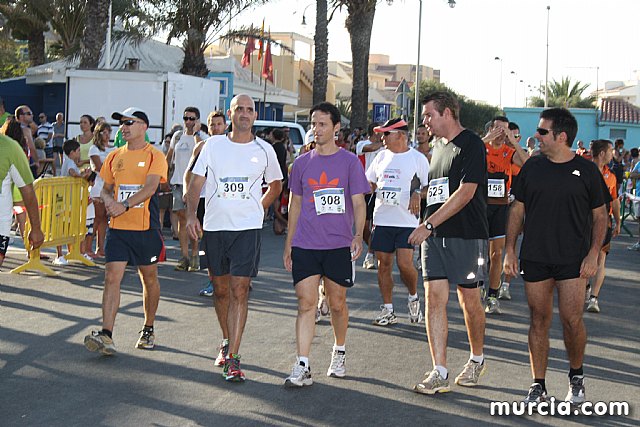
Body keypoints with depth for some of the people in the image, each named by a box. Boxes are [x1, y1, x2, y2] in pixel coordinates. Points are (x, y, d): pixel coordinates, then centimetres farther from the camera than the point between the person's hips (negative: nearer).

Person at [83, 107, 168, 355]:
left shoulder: (154, 156, -4)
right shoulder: (114, 157, 12)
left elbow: (150, 188, -17)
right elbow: (106, 188, 19)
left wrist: (125, 205, -28)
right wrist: (109, 201, -4)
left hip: (146, 228, -3)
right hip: (118, 228, 3)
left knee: (149, 279, 10)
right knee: (112, 277, -7)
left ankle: (148, 330, 26)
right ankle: (106, 335, -11)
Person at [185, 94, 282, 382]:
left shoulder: (264, 150, 4)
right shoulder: (214, 144, 5)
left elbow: (275, 184, 20)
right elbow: (196, 182, 4)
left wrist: (257, 210, 11)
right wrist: (191, 215, -10)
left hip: (248, 229, -2)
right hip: (214, 227, 2)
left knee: (240, 290, -10)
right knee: (220, 289, 12)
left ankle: (233, 358, -10)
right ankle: (227, 342, 33)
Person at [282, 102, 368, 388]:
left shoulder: (350, 162, 1)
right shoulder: (302, 163, 9)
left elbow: (358, 203, -1)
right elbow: (295, 205, 15)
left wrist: (358, 235, -17)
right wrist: (288, 244, 13)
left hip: (339, 245, -1)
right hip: (305, 246, 2)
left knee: (337, 303, 9)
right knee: (306, 303, -5)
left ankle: (339, 353, 32)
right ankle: (302, 367, -7)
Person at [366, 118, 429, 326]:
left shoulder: (418, 159, -1)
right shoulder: (381, 156, 12)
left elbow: (430, 186, 1)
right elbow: (369, 184, 20)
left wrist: (418, 195, -16)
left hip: (407, 221, -5)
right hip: (383, 220, 5)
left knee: (405, 264, -13)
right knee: (384, 264, 5)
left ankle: (413, 297, 16)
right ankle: (387, 310, 14)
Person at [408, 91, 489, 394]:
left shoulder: (471, 144, -9)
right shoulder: (438, 146, 16)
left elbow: (466, 192, -18)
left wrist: (429, 224, -19)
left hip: (466, 235, -6)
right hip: (434, 235, 7)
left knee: (470, 300, 5)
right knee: (434, 298, -3)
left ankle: (477, 360, 27)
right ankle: (439, 373, -2)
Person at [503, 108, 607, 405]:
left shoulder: (586, 170, -1)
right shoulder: (532, 167, 5)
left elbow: (599, 215, 4)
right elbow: (517, 210, 10)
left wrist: (593, 254, -6)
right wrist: (510, 250, 3)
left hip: (573, 258, -2)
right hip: (534, 258, 2)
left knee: (572, 320, -7)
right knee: (539, 321, 4)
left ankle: (576, 376, 18)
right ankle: (538, 386, 13)